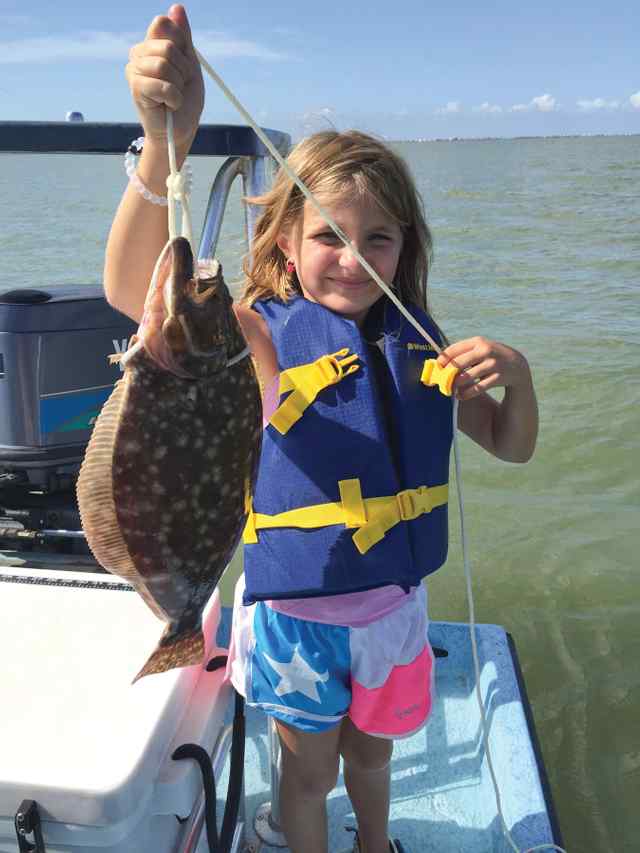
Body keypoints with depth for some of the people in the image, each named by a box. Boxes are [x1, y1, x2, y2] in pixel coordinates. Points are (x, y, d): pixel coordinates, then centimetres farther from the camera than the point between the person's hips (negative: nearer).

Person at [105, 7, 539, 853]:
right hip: (297, 613, -4)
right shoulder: (265, 337, -19)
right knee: (310, 770, 22)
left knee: (371, 751, 31)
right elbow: (133, 286, -37)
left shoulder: (418, 343, -5)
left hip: (396, 604, 5)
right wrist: (167, 139, -53)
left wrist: (514, 372, -17)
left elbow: (512, 446, 4)